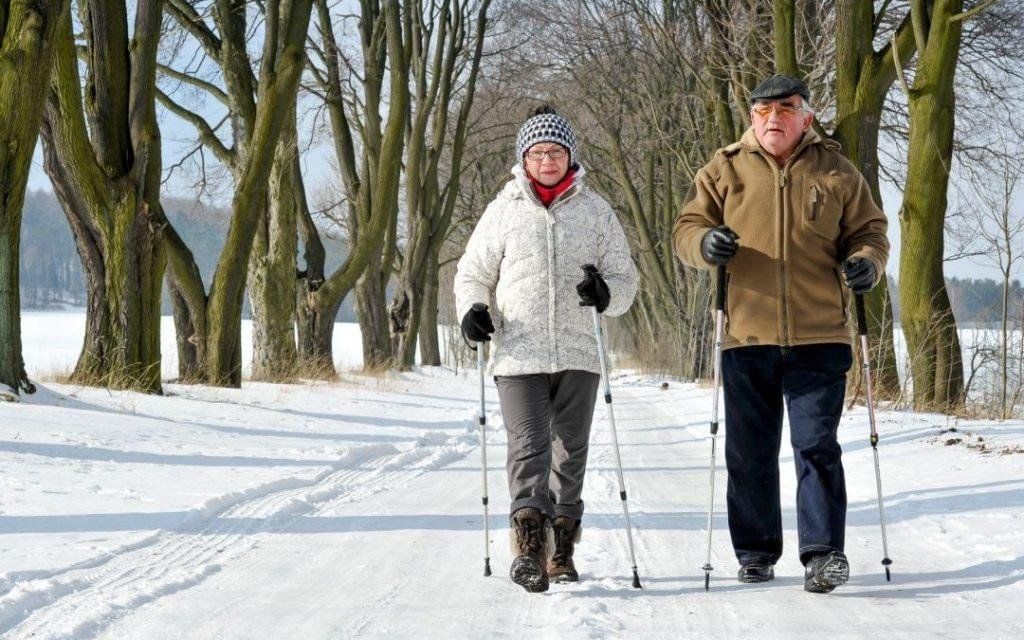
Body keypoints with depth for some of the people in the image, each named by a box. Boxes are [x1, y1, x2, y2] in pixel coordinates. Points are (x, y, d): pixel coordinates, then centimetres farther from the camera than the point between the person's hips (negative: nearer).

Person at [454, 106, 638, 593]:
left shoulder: (596, 211, 10)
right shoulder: (504, 210, 8)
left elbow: (626, 279, 13)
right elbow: (472, 273, 14)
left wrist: (606, 292, -10)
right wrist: (471, 308, -7)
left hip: (577, 355, 2)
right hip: (519, 355, -2)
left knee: (571, 452, 7)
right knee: (528, 447, -14)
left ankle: (561, 549, 16)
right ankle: (528, 543, -24)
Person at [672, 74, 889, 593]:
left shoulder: (836, 172, 8)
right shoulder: (724, 170, 8)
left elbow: (869, 229, 14)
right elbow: (685, 229, 7)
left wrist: (867, 260, -9)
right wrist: (705, 243, -17)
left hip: (819, 337, -1)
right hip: (747, 336, 1)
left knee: (817, 446, -5)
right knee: (749, 452, 8)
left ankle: (823, 552, -1)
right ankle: (756, 551, 20)